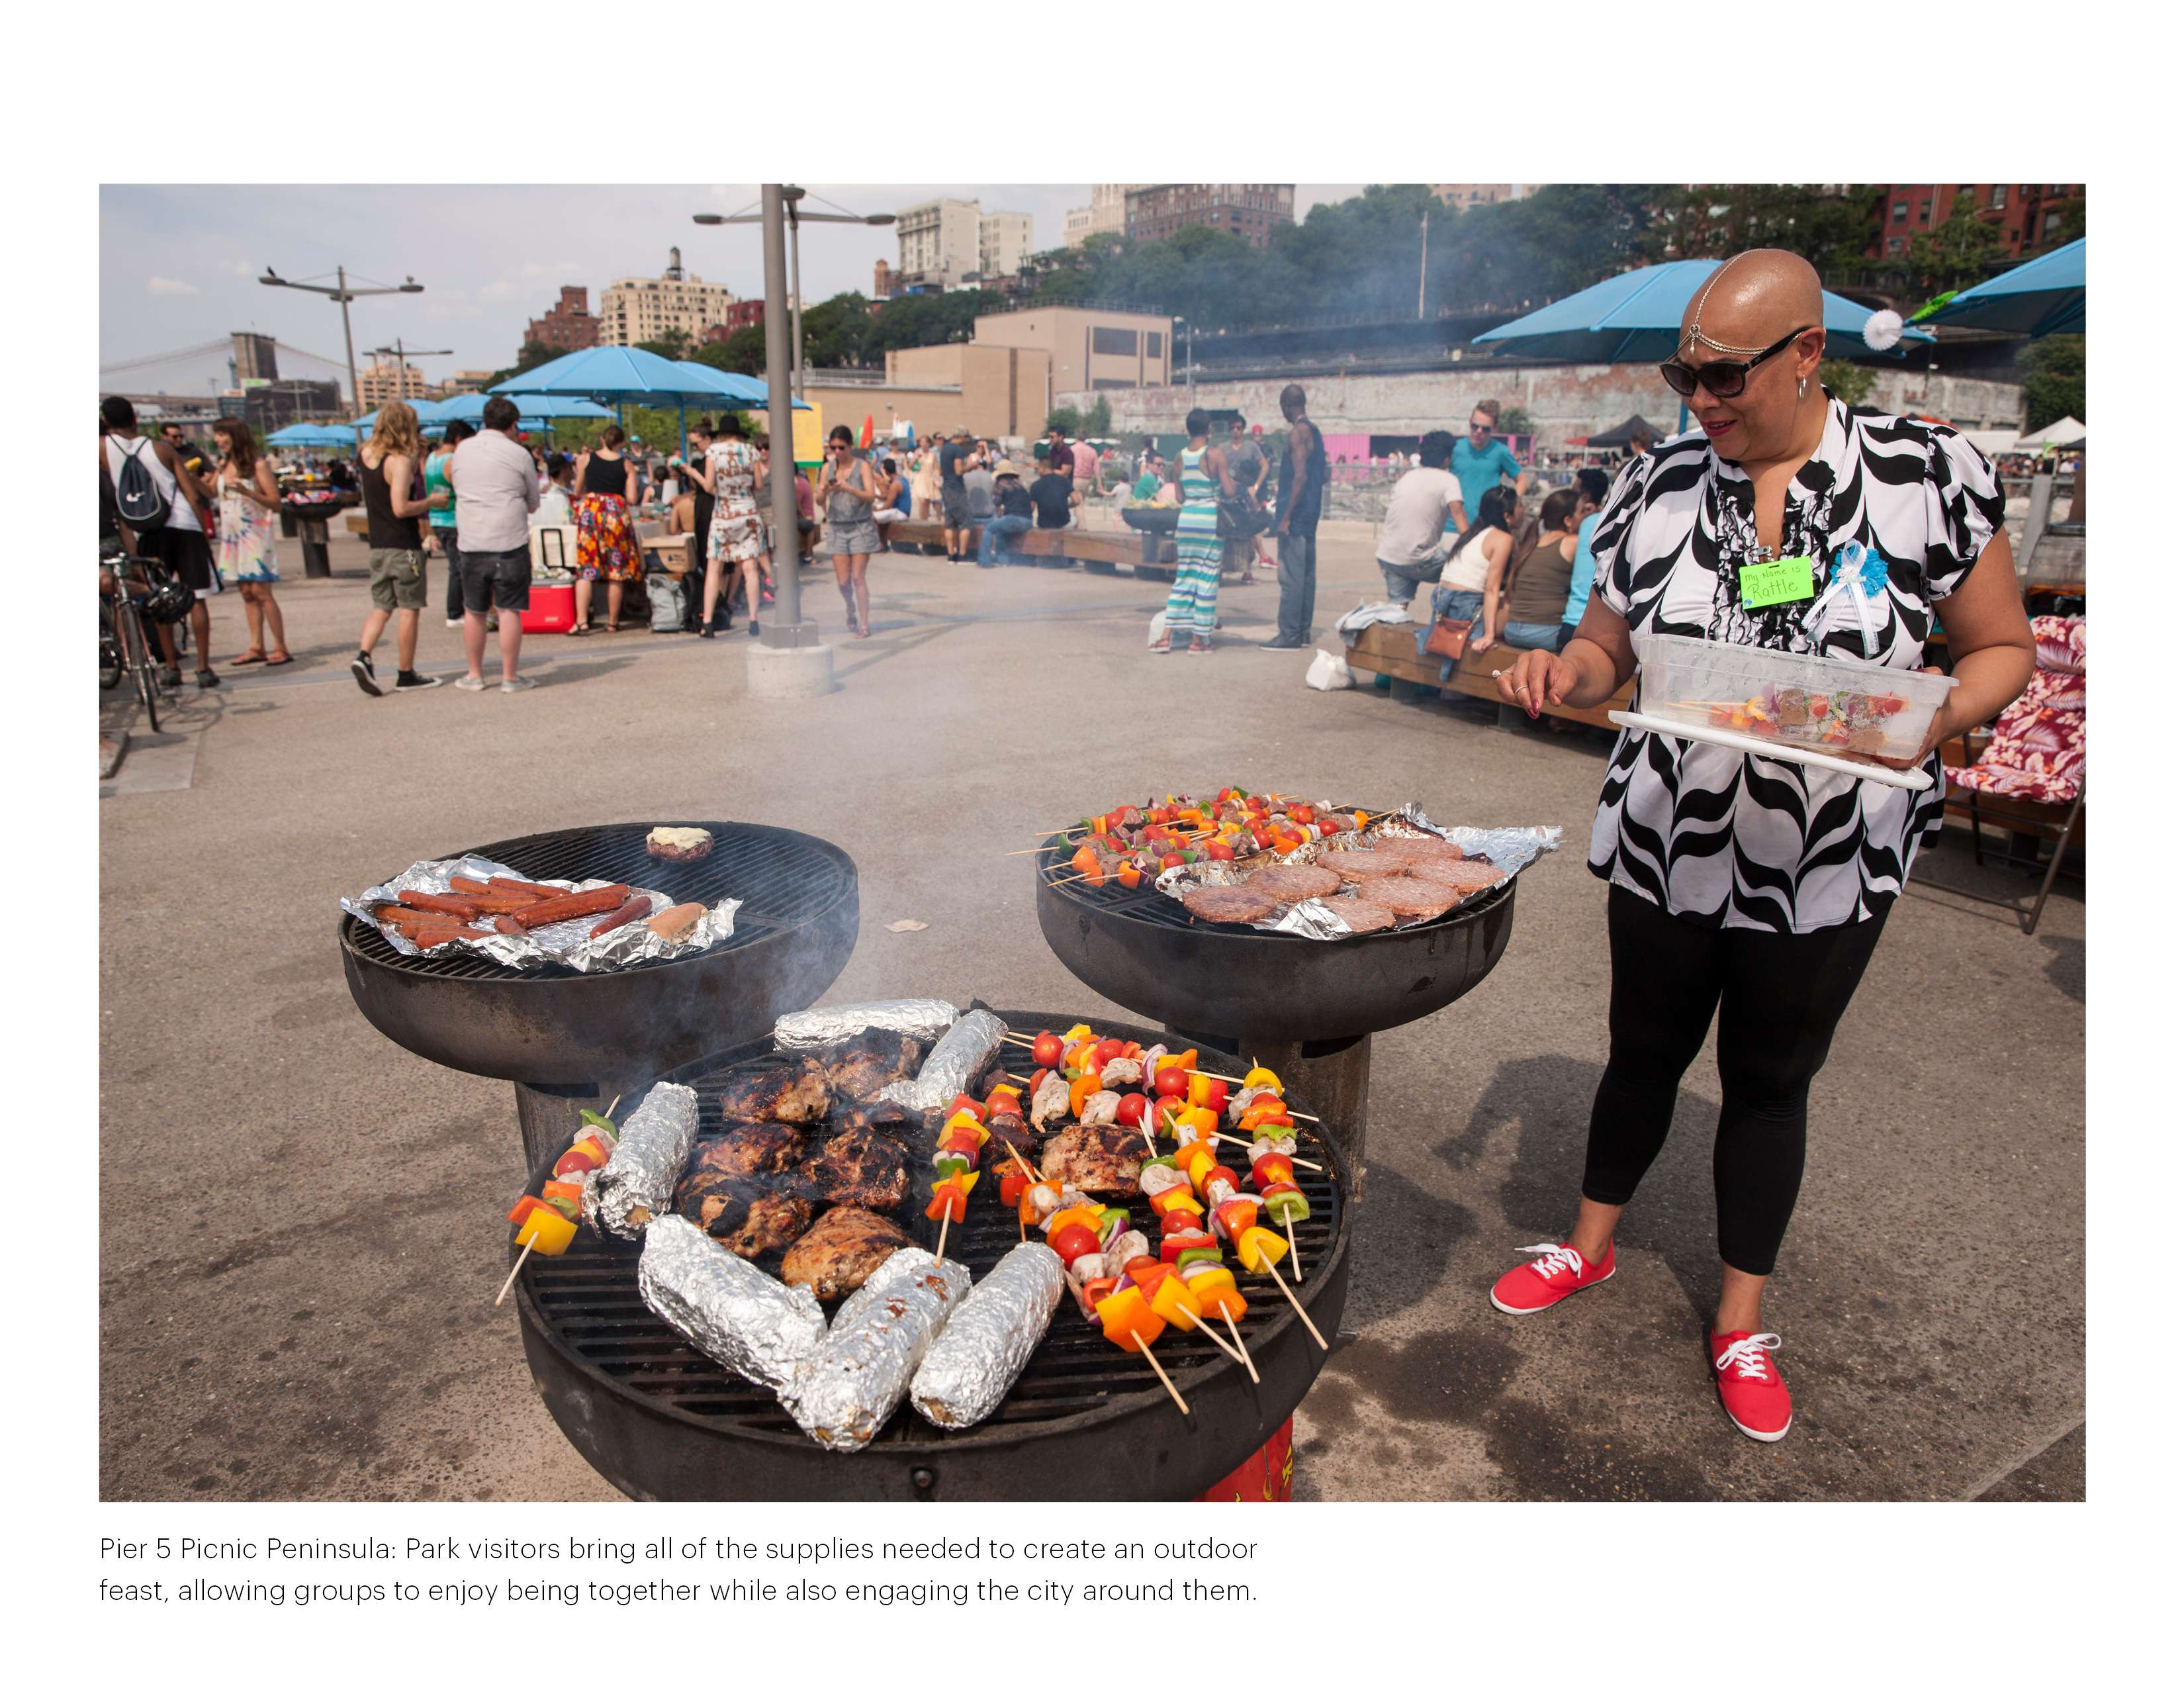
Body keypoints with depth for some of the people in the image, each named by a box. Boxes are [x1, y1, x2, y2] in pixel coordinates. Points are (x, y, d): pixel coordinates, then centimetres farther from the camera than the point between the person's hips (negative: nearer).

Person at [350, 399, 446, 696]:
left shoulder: (366, 455, 8)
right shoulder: (400, 462, -16)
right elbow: (402, 508, -23)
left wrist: (417, 458, 9)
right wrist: (431, 501, -8)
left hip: (377, 544, 7)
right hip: (403, 545, -7)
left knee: (382, 606, 15)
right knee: (408, 608, 2)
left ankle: (363, 656, -4)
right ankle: (406, 674, 7)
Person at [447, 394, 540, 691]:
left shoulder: (462, 450, 8)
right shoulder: (518, 454, -3)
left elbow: (456, 484, 21)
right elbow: (533, 503, 5)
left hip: (471, 542, 4)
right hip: (510, 542, -4)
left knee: (474, 611, 12)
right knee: (510, 611, 1)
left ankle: (475, 675, 20)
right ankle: (510, 677, 4)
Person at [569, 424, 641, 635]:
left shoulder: (586, 459, 6)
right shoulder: (627, 465, 5)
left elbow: (578, 492, 12)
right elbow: (632, 499, 0)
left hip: (589, 510, 0)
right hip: (616, 512, 0)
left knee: (585, 569, 1)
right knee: (616, 570, 7)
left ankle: (582, 621, -9)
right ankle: (613, 622, 11)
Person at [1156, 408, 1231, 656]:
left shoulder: (1180, 457, 5)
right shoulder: (1215, 454, -9)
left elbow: (1179, 496, 9)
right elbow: (1229, 491, -11)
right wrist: (1235, 485, 10)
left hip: (1186, 518, 5)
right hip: (1210, 519, -5)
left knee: (1183, 577, 12)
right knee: (1207, 579, 3)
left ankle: (1166, 635, 9)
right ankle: (1199, 640, 7)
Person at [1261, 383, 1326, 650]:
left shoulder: (1298, 433, -14)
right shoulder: (1315, 430, 14)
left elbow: (1300, 477, -22)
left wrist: (1286, 517, -21)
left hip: (1295, 516, -10)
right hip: (1311, 514, 10)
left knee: (1291, 577, -8)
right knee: (1307, 573, 12)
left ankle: (1289, 635, -8)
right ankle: (1303, 631, 18)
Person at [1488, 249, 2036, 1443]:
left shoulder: (1926, 473, -9)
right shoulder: (1656, 486, -3)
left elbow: (2002, 647, -1)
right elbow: (1609, 650, 6)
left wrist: (1937, 718, -22)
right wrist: (1560, 672, -17)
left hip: (1827, 864, -1)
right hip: (1665, 845, 2)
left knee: (1771, 1079, 14)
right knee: (1644, 1051, 17)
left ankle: (1741, 1322, 34)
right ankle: (1591, 1245, 41)